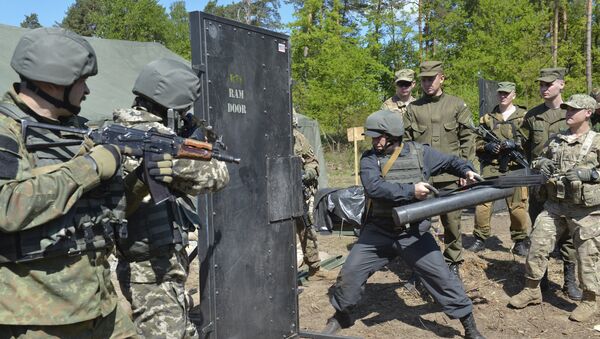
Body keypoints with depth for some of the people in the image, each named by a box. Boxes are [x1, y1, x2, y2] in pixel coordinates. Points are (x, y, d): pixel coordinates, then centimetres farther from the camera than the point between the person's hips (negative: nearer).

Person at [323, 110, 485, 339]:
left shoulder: (420, 153, -3)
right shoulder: (369, 158, -7)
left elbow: (450, 162, 13)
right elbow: (373, 187, -24)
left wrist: (466, 170, -7)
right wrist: (410, 190, -27)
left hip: (414, 233, 0)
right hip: (378, 232, 1)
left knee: (441, 275, 1)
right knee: (351, 271, 2)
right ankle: (341, 315, 29)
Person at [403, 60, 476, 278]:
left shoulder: (457, 105, 4)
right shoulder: (413, 108, 5)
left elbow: (468, 139, 5)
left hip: (450, 177, 0)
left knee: (452, 222, 8)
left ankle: (453, 263, 26)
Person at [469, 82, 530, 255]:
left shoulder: (523, 116, 7)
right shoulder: (487, 118, 14)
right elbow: (477, 143, 15)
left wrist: (515, 144, -15)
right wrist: (487, 146, -6)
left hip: (515, 168, -1)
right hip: (491, 167, 2)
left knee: (518, 207, 1)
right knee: (482, 203, -4)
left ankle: (520, 242, 18)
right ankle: (480, 239, 9)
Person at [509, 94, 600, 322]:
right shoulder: (556, 140, 12)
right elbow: (540, 160, 22)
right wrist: (541, 163, 1)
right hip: (554, 205, 4)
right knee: (537, 246, 3)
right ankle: (532, 290, 18)